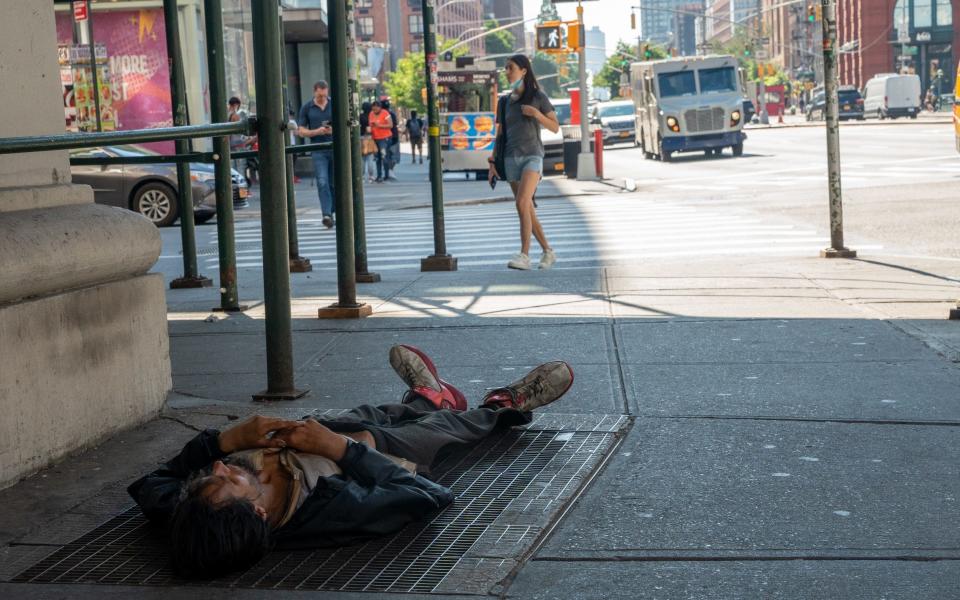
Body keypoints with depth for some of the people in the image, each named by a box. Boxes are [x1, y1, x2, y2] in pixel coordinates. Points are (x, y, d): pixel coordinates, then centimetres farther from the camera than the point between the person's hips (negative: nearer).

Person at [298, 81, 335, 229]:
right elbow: (302, 131, 5)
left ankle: (331, 213, 19)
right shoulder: (306, 108, 5)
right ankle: (326, 215, -23)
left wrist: (334, 130, -11)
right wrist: (316, 132, -13)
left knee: (334, 183, 7)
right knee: (322, 182, -15)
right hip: (318, 150, -2)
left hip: (335, 148, 2)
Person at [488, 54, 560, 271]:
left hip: (532, 155, -5)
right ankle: (548, 251, 17)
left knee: (522, 203, -23)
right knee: (528, 211, 4)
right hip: (511, 158, 5)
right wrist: (492, 163, 6)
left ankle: (524, 255, -24)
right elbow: (500, 134, 15)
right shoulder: (504, 102, 13)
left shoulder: (538, 96, 2)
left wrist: (537, 114, -15)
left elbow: (555, 127, 1)